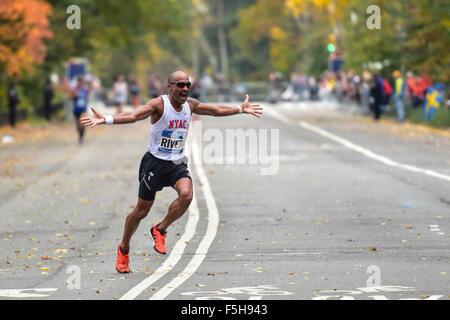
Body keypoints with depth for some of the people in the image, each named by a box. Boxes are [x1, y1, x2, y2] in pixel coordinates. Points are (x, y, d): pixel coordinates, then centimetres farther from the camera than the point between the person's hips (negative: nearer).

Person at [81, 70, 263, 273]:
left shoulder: (190, 105, 3)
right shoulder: (159, 104, -16)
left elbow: (217, 111, 21)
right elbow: (134, 116, -30)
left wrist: (241, 109, 28)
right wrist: (105, 119, -46)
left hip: (177, 164, 4)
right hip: (155, 163, -4)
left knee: (186, 195, -25)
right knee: (141, 210, 3)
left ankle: (160, 230, -1)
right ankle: (124, 249, 28)